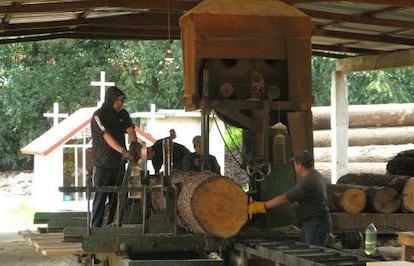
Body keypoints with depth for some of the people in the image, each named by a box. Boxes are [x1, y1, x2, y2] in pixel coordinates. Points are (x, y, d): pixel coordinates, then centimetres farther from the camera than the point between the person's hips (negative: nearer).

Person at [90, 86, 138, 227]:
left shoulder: (123, 114, 11)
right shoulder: (99, 115, -9)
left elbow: (130, 130, -2)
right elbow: (107, 137, -20)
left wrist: (133, 144, -25)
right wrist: (124, 151, -32)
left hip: (118, 163, 6)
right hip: (102, 164, -6)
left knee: (116, 198, 6)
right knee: (100, 197, -6)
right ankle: (95, 227, -4)